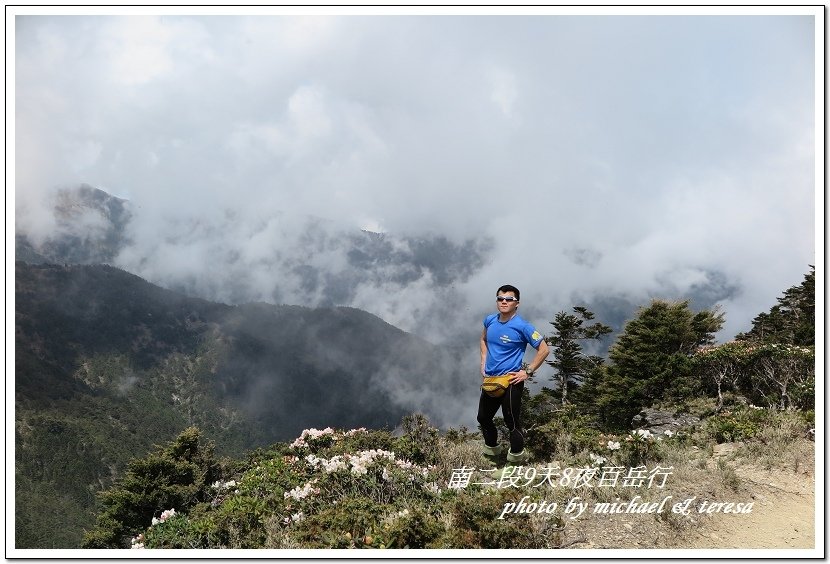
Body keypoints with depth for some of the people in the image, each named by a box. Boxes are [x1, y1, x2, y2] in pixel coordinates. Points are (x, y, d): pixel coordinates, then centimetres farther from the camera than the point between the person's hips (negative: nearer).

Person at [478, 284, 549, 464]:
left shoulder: (522, 327, -16)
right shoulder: (490, 320, 2)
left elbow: (544, 350, -12)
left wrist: (527, 372, -13)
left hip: (511, 381, -7)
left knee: (512, 422, -2)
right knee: (483, 418, 20)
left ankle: (517, 458, 15)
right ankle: (492, 449, 43)